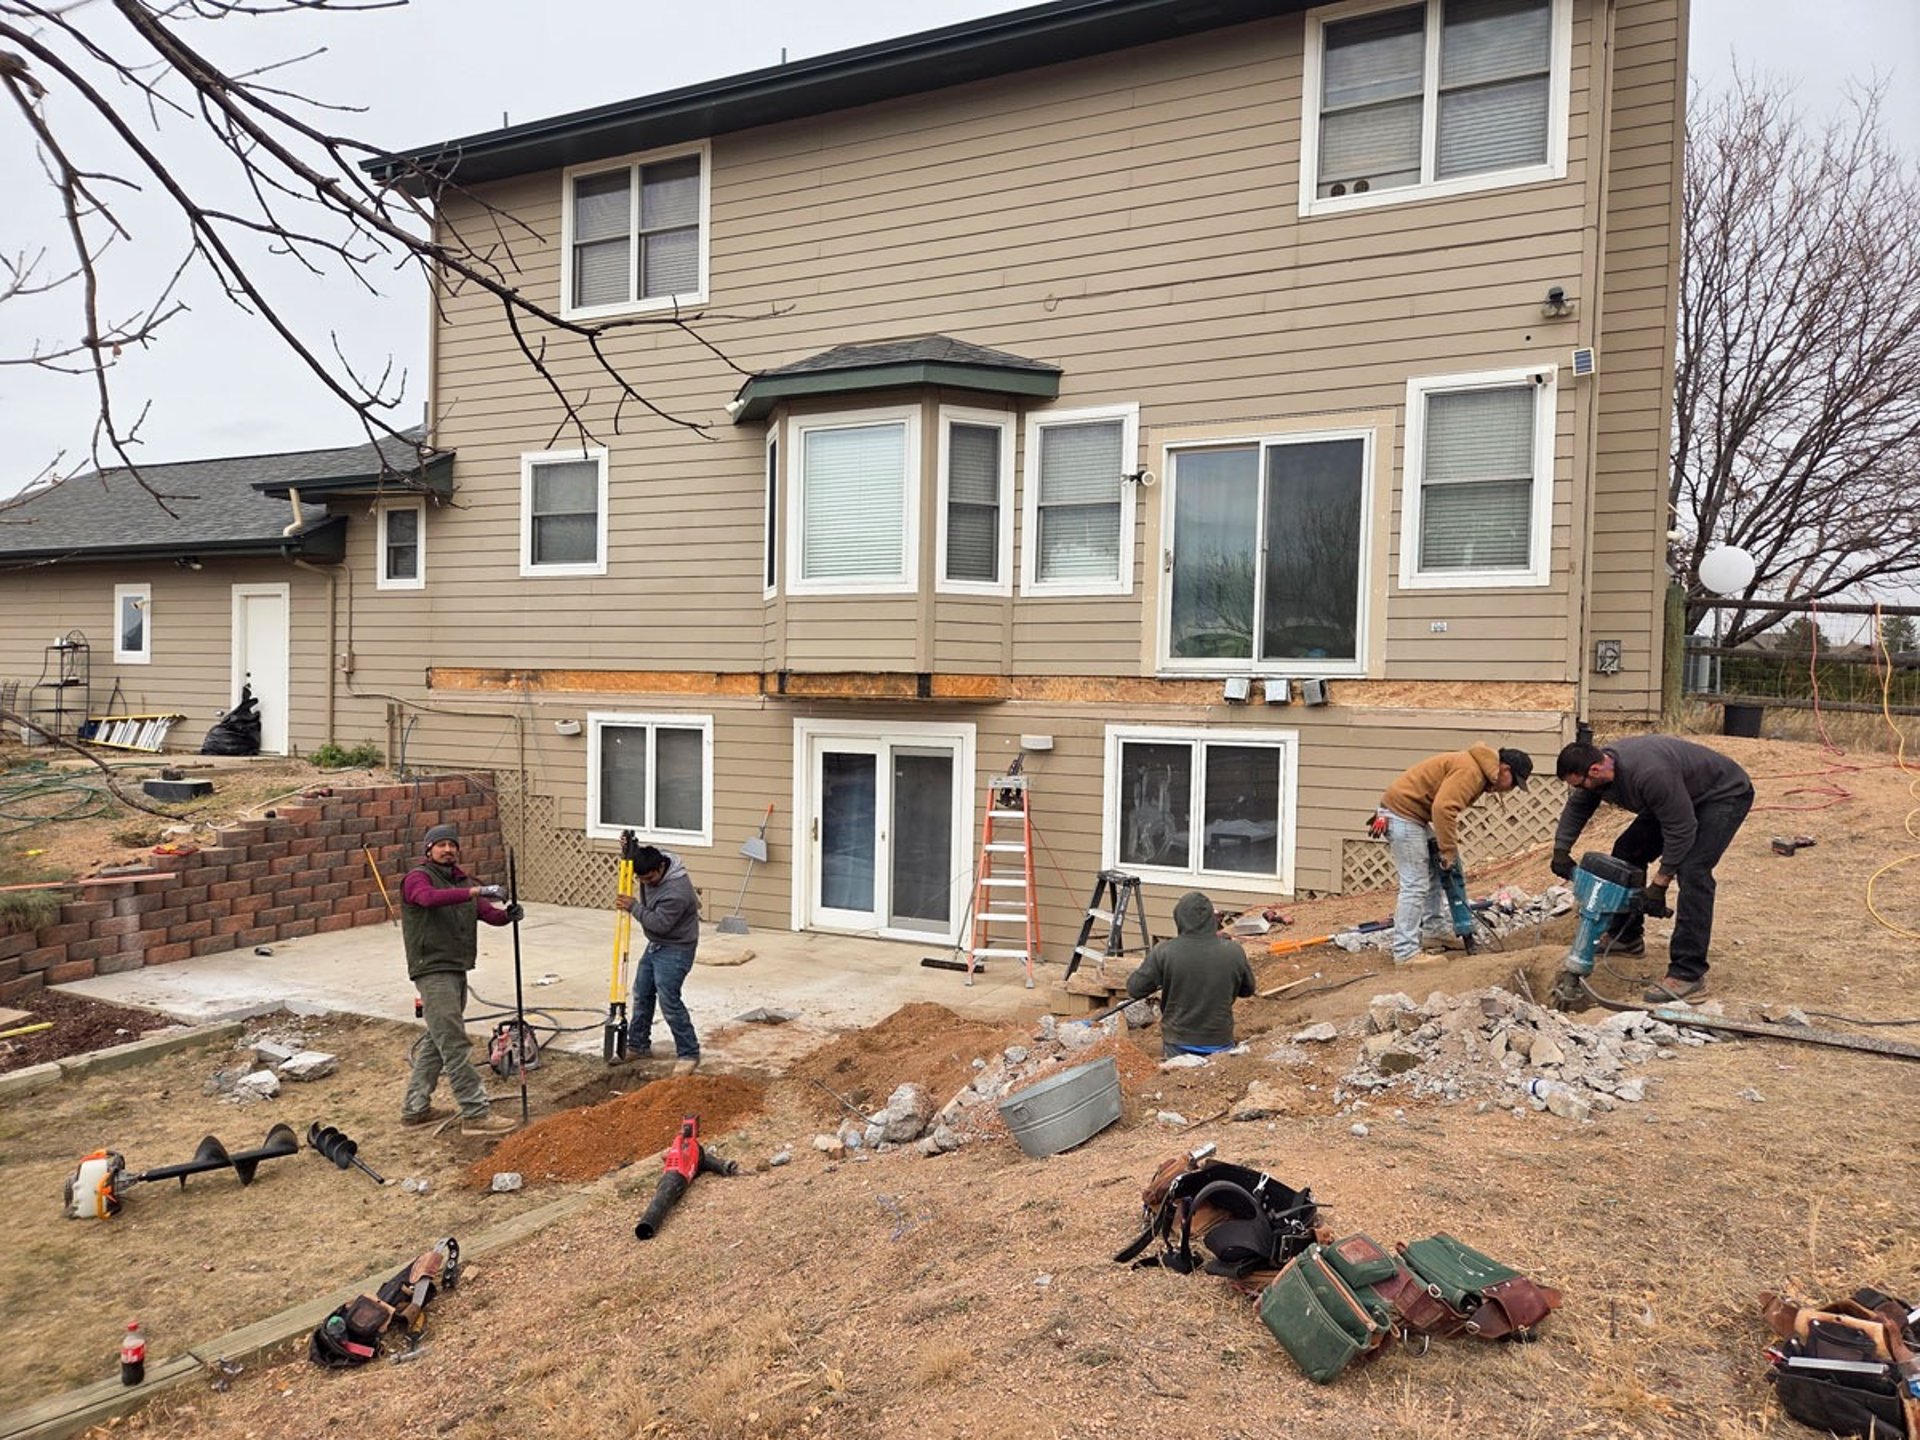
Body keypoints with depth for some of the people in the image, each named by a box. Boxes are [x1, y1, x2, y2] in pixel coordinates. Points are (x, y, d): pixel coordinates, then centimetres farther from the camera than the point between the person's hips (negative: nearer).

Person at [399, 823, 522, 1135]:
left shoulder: (462, 881, 16)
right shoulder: (418, 878, -7)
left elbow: (487, 912, 5)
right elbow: (430, 897, -31)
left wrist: (507, 914, -17)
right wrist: (476, 891, -39)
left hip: (456, 970, 9)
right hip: (433, 971, -9)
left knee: (437, 1041, 16)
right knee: (455, 1045, -10)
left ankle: (415, 1107, 27)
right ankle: (476, 1114, -9)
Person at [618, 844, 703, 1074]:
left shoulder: (677, 891, -32)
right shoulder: (651, 869, -6)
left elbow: (660, 923, -28)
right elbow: (636, 861, 16)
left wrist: (634, 907, -21)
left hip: (675, 949, -10)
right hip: (655, 945, 10)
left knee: (669, 1001, -13)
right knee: (642, 994, 17)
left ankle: (688, 1054, -4)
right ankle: (638, 1045, 32)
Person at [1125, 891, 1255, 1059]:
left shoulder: (1164, 952, -13)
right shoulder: (1233, 952, -7)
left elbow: (1134, 989, -4)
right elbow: (1247, 990, 11)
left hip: (1178, 1044, -1)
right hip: (1220, 1044, 1)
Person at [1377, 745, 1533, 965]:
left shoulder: (1479, 772, 14)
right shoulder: (1470, 771, -19)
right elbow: (1442, 808, -29)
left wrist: (1448, 845, 6)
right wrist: (1449, 851, -21)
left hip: (1413, 814, 11)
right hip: (1402, 812, -11)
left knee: (1436, 872, 20)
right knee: (1415, 885, -11)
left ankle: (1434, 932, 30)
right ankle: (1405, 952, -9)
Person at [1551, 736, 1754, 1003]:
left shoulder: (1648, 774, -40)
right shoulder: (1598, 769, -12)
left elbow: (1682, 830, -32)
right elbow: (1576, 808, 7)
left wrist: (1659, 885, -26)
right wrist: (1561, 849, -5)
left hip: (1724, 794, -9)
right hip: (1677, 798, 9)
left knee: (1691, 871, -24)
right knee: (1628, 851, 7)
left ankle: (1689, 975, -25)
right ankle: (1626, 937, 22)